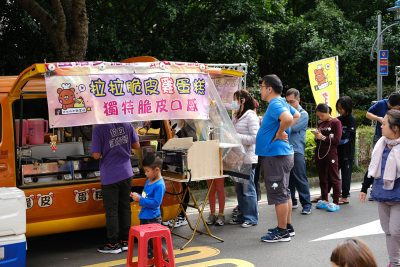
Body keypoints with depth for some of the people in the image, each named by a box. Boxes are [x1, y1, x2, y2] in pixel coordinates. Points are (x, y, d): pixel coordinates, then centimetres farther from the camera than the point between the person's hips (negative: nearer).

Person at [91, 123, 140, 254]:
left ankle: (113, 244, 14)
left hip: (110, 176, -4)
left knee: (111, 211, 6)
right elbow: (136, 145, 8)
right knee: (125, 208, 15)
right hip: (126, 173, 5)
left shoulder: (99, 129, -16)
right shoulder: (127, 124, -3)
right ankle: (125, 241, 23)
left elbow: (96, 155, -15)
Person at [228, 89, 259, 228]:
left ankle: (251, 218, 9)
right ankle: (242, 215, 24)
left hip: (248, 158, -8)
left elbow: (255, 138, -19)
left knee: (248, 188, -1)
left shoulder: (251, 116, -11)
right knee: (239, 188, 13)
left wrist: (236, 137, -20)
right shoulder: (236, 116, 14)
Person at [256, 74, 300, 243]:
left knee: (279, 194, -4)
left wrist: (279, 134, -21)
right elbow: (296, 116, 29)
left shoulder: (275, 105, -18)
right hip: (281, 154, 11)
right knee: (284, 193, 17)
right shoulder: (282, 103, 13)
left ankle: (282, 232, 3)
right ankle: (287, 227, 26)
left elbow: (288, 118, -37)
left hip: (275, 156, -11)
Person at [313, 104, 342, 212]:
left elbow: (337, 140, -12)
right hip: (319, 153, 6)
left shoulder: (336, 122, -6)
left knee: (334, 178, -1)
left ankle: (336, 203, 2)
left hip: (331, 153, -6)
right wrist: (317, 136, -2)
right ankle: (324, 200, 21)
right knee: (322, 178, 11)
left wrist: (323, 137, -16)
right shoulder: (319, 123, 12)